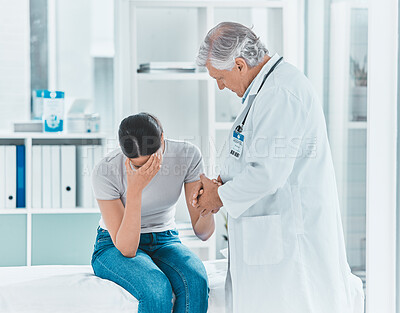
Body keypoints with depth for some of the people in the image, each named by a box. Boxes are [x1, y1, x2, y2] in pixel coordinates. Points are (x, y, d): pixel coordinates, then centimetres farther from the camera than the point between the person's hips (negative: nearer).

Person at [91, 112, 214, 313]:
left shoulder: (188, 155, -15)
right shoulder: (104, 172, -23)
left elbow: (202, 232, -12)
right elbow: (126, 249, -25)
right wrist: (134, 190, -36)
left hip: (164, 243, 3)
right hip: (114, 247, -3)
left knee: (196, 282, -31)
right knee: (156, 290, -35)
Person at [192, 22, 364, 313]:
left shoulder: (281, 94, -21)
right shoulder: (266, 87, 12)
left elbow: (268, 172, -24)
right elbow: (247, 148, 20)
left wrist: (221, 196, -10)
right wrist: (220, 181, 4)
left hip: (288, 231, -10)